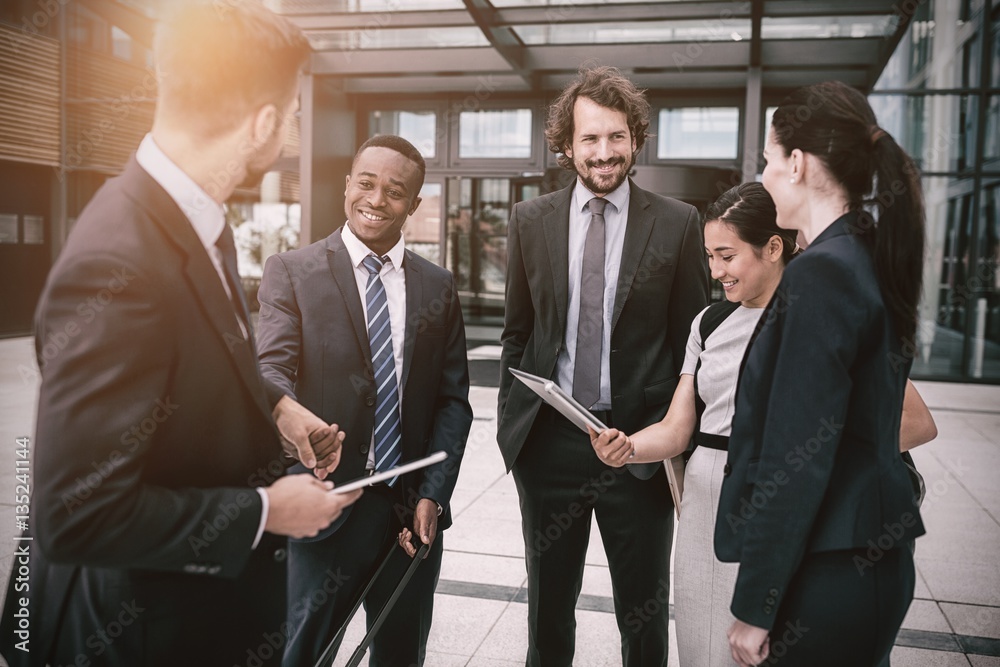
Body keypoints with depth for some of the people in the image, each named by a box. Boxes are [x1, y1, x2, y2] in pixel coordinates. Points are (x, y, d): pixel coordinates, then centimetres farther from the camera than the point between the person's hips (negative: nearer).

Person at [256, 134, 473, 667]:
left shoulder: (437, 287, 7)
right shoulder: (291, 272, -2)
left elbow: (453, 399, 6)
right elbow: (272, 369, -14)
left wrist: (433, 495, -4)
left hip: (413, 509, 3)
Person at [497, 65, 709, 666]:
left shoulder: (678, 224, -3)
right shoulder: (531, 221, 4)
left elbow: (691, 340, 1)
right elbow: (518, 333, 9)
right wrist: (512, 425, 4)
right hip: (549, 439, 2)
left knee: (644, 617, 14)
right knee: (549, 608, 18)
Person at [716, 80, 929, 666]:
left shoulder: (820, 274, -20)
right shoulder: (874, 262, 8)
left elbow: (797, 460, -21)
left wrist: (755, 607, -15)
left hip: (827, 574, -9)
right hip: (875, 559, 9)